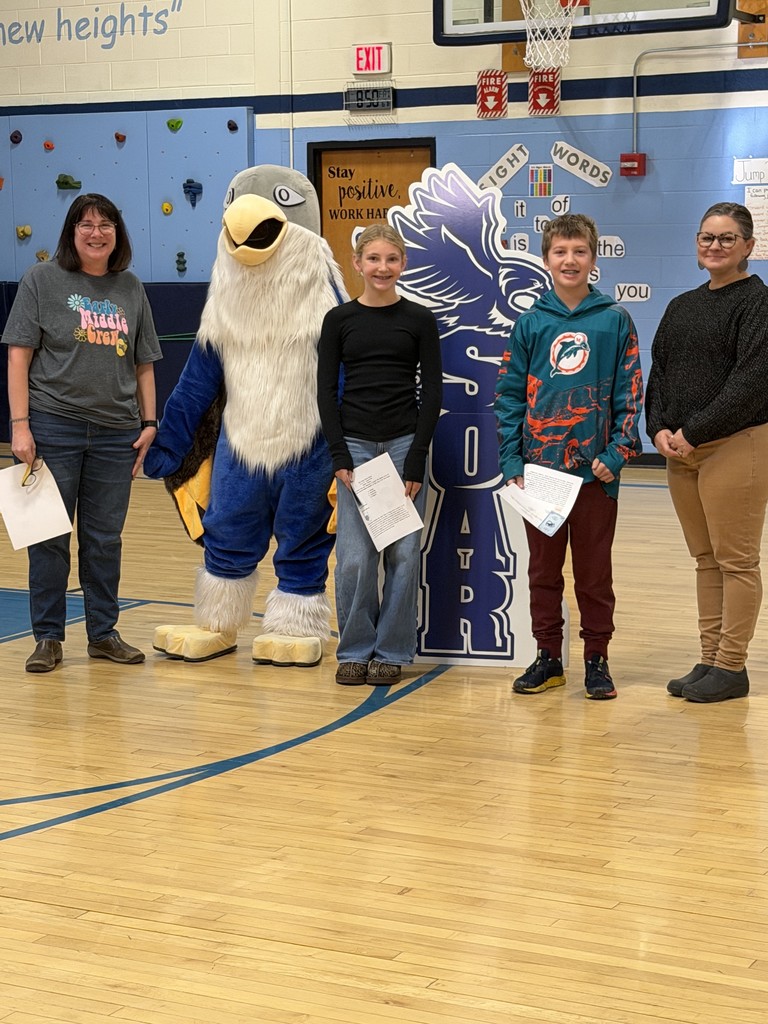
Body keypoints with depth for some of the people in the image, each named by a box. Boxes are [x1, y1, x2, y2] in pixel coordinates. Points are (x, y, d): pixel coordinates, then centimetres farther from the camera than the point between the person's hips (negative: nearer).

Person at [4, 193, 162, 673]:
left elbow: (144, 364, 14)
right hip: (54, 426, -3)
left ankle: (103, 633, 21)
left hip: (116, 433, 3)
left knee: (106, 539, 9)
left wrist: (149, 422, 6)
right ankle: (48, 637, 13)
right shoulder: (42, 280, 0)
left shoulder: (131, 288, 10)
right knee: (50, 537, 4)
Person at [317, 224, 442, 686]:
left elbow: (433, 392, 0)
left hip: (405, 444, 0)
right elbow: (326, 391, 3)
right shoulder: (339, 320, 4)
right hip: (355, 445, 0)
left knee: (403, 552, 2)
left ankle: (393, 651, 14)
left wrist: (416, 459, -7)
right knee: (355, 556, -2)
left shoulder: (419, 319, 2)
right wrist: (340, 457, -6)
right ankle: (355, 650, 12)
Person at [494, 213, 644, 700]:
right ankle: (548, 657, 21)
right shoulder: (531, 323, 5)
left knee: (594, 572, 6)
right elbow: (509, 394, 6)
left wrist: (616, 453, -9)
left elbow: (630, 394, 0)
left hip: (594, 470, -2)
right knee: (543, 569, 10)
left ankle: (597, 659, 17)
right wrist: (511, 461, -2)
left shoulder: (615, 321, 1)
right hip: (539, 467, 2)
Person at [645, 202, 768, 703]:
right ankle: (710, 659, 18)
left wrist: (695, 433, -16)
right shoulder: (682, 306, 17)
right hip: (682, 451, 7)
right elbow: (659, 371, 16)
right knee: (705, 559, 11)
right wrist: (659, 428, -2)